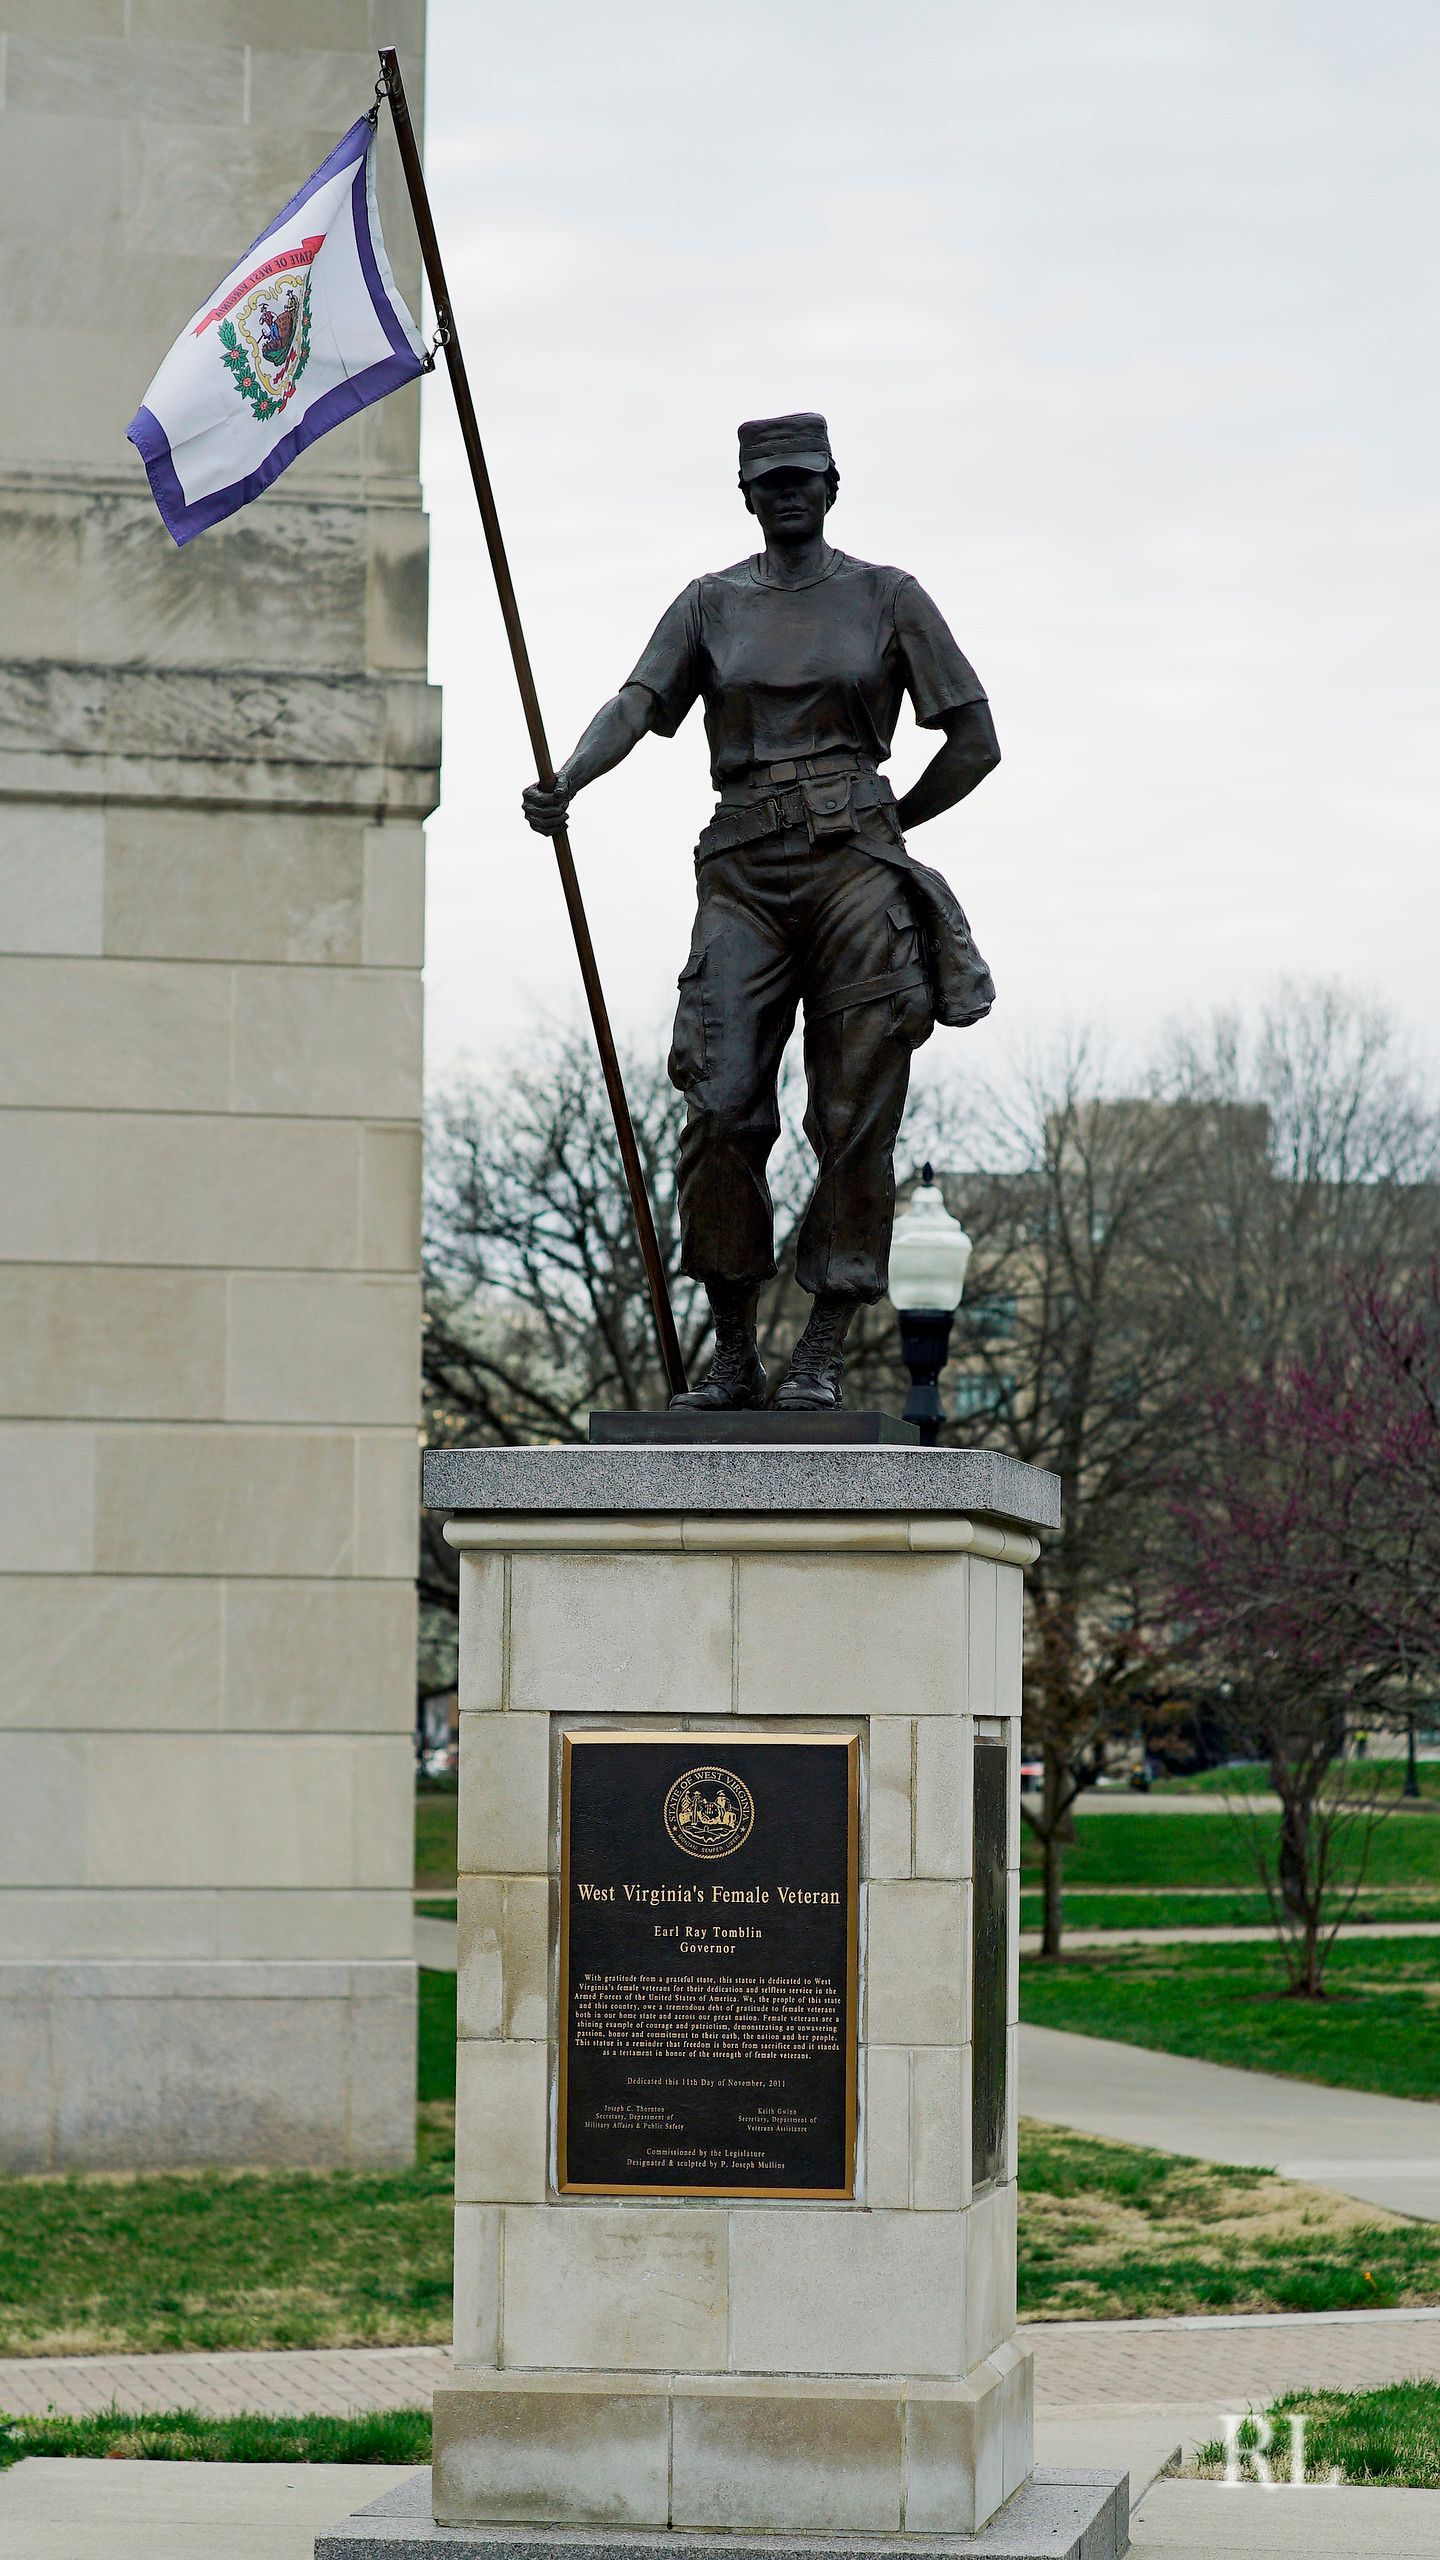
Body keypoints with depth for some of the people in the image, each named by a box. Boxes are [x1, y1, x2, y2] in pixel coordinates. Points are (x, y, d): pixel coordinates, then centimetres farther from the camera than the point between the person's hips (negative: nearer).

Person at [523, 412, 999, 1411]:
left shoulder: (887, 598, 8)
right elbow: (637, 703, -3)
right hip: (745, 877, 1)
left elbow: (974, 742, 8)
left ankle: (825, 1355, 0)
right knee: (722, 1109, -8)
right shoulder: (711, 604, 12)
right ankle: (733, 1352, 1)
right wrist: (564, 783, -21)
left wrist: (879, 830, 12)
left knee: (854, 1118, -4)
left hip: (856, 869, -1)